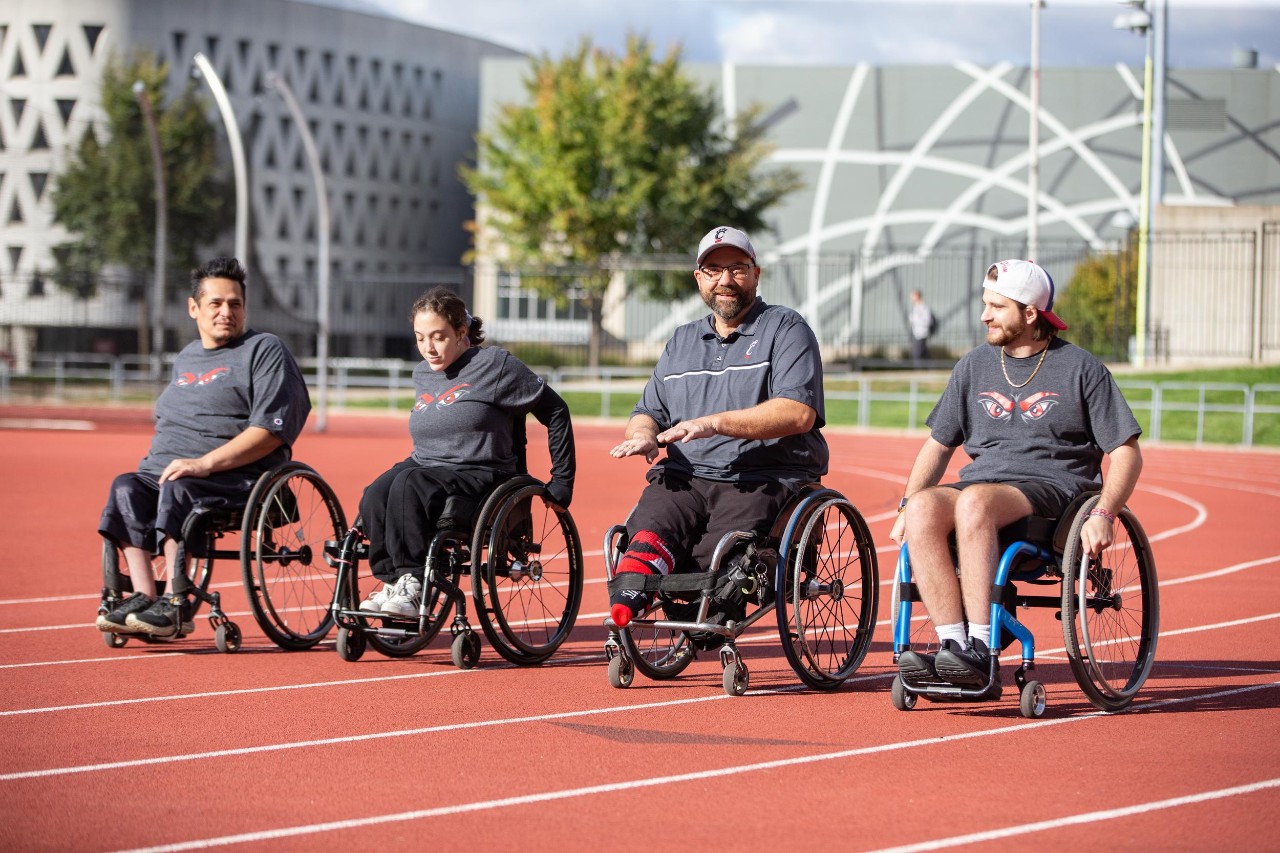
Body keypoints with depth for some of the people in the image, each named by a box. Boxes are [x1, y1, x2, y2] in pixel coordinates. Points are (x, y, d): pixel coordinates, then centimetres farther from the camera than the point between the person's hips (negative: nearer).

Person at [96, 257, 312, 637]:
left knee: (178, 491, -35)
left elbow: (272, 428, -10)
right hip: (165, 471, 7)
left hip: (234, 478, -7)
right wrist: (158, 462, 8)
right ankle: (144, 598, -30)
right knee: (126, 488, -22)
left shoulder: (265, 350, 3)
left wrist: (205, 463, -18)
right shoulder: (187, 358, 26)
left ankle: (176, 604, -36)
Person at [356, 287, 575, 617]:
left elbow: (554, 411, 2)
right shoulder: (422, 375, 17)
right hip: (423, 466, 6)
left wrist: (561, 483, 3)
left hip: (480, 474, -6)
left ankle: (412, 584, -35)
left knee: (409, 486, -36)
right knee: (374, 498, -28)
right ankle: (392, 581, -26)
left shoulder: (495, 365, -2)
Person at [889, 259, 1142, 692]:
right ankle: (952, 642, -35)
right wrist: (906, 504, 5)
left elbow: (1126, 452, 2)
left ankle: (980, 651, -39)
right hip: (981, 486, 5)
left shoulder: (1081, 369, 5)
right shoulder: (974, 367, 19)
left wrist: (1103, 515, -15)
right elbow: (938, 444, 23)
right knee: (923, 508, -30)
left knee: (973, 501, -37)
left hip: (1052, 489, -4)